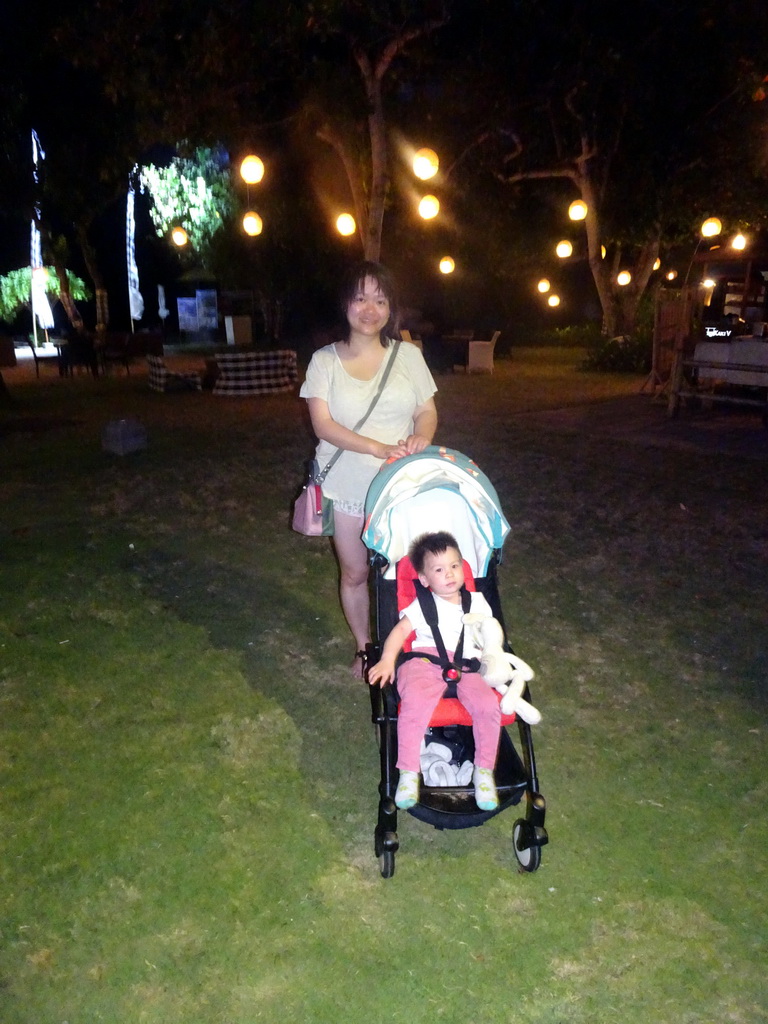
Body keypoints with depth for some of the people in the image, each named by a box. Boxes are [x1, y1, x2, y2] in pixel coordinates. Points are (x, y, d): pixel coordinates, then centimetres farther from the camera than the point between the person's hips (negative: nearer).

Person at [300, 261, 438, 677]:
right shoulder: (325, 361, -3)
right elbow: (323, 424, -12)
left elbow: (427, 411, 6)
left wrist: (420, 437, -19)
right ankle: (363, 648, 31)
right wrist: (380, 448, -24)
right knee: (354, 573, 11)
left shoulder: (408, 356, 2)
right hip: (347, 487, 0)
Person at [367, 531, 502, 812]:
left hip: (467, 666, 2)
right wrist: (387, 661, -11)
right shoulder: (422, 605, 16)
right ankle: (408, 772, -22)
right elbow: (400, 630, 5)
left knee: (488, 704, -26)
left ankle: (484, 771, -7)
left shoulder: (477, 602, 25)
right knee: (415, 703, -33)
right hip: (427, 659, -2)